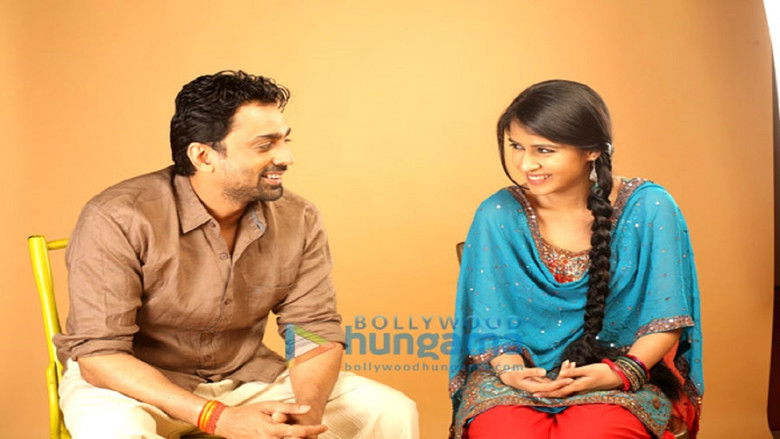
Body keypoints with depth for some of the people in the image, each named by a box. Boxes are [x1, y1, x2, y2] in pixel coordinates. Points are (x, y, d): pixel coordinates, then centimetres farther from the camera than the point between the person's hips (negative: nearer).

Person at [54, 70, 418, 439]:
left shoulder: (298, 221, -7)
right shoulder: (118, 220, -22)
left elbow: (316, 331, -5)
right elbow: (100, 353, -23)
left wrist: (307, 409, -28)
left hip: (244, 376, 4)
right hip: (131, 382, -4)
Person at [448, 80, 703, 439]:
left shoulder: (648, 208, -5)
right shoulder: (497, 215, -2)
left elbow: (665, 316, -2)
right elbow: (489, 319, 2)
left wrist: (623, 372, -17)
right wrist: (511, 368, -17)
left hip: (621, 380, 0)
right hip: (520, 376, 1)